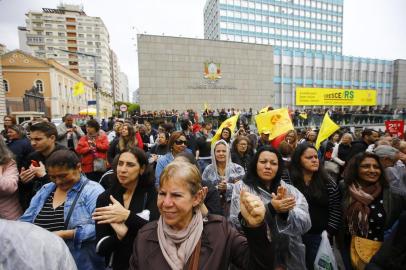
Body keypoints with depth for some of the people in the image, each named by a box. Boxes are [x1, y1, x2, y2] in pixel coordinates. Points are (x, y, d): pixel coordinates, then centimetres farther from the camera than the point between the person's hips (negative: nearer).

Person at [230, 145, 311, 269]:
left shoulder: (290, 190, 1)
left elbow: (305, 224, -8)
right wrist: (270, 208, -29)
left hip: (288, 258, 3)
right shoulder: (241, 187, -8)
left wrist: (286, 211, -28)